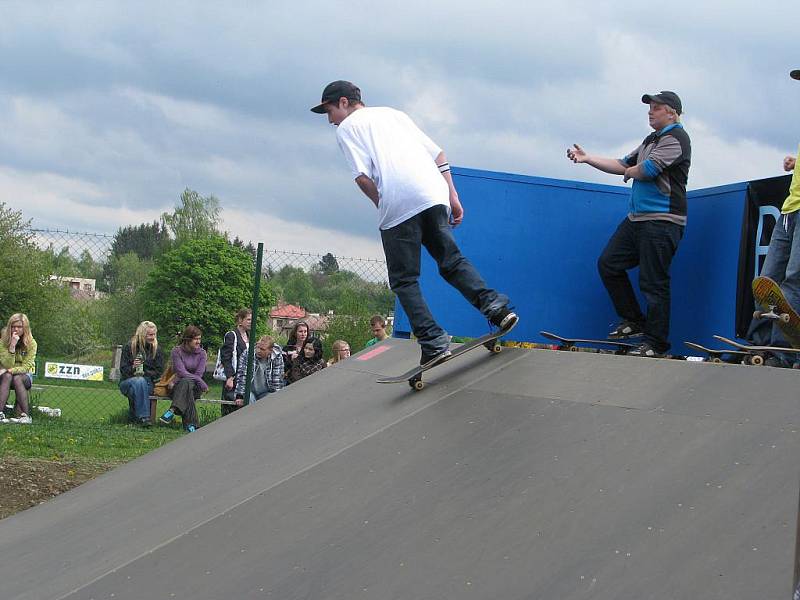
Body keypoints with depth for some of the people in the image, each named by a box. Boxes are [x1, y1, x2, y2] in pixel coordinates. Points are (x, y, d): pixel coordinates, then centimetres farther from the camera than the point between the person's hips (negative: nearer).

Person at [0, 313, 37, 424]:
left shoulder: (31, 343, -11)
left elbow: (26, 367, -15)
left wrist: (9, 370, -28)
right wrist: (12, 346, -29)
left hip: (24, 376, 0)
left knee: (17, 378, -34)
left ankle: (25, 415, -37)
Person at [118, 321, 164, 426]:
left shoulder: (157, 350, 6)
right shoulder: (129, 347, 2)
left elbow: (158, 372, 3)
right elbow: (123, 370, 0)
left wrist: (144, 373, -13)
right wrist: (133, 367, -22)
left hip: (148, 382, 1)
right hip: (127, 381, -1)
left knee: (141, 381, -36)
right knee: (137, 382, -36)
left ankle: (133, 415, -24)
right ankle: (143, 417, -41)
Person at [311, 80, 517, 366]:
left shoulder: (346, 128, 12)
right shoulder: (393, 113, 31)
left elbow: (362, 176, -3)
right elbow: (438, 154, 22)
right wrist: (453, 197, 19)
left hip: (397, 207, -5)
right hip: (434, 196, 5)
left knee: (404, 280, 2)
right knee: (452, 261, 15)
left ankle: (433, 341, -10)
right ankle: (493, 304, -6)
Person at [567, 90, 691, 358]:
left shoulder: (676, 138, -9)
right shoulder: (651, 140, 22)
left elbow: (647, 170, -18)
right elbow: (623, 165, 20)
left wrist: (630, 171, 3)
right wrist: (587, 158, 11)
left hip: (661, 222, -10)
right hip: (636, 218, 10)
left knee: (653, 283, -7)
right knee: (608, 264, 9)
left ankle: (656, 343, 0)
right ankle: (634, 321, 18)